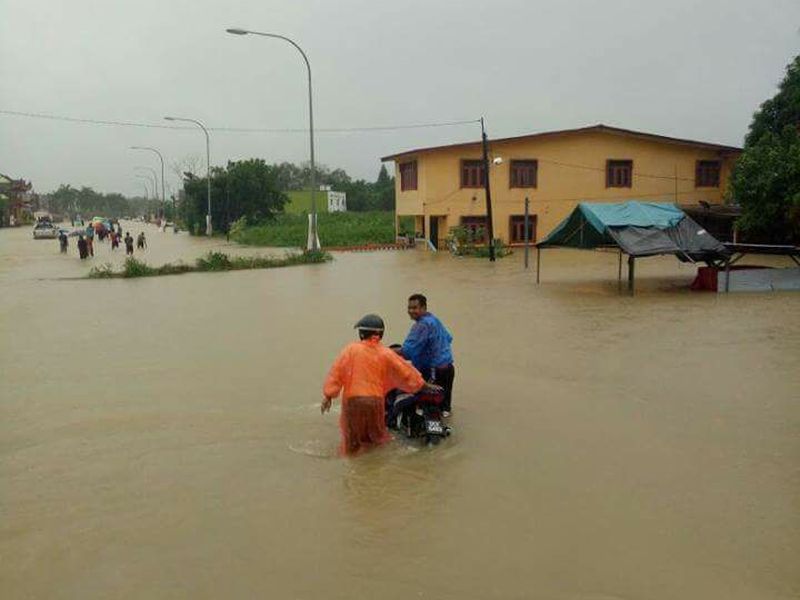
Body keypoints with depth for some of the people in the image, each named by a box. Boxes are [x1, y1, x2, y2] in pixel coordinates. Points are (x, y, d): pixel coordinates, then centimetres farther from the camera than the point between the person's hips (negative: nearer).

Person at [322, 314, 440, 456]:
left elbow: (336, 372, -5)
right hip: (375, 400, 2)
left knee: (352, 436, 11)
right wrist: (426, 385, 18)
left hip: (352, 400, -1)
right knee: (377, 436, 20)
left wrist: (328, 396, 0)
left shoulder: (350, 349, -2)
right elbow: (406, 372, 7)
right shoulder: (385, 353, 1)